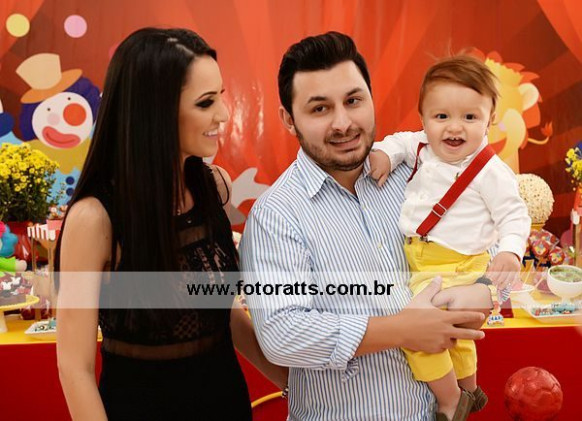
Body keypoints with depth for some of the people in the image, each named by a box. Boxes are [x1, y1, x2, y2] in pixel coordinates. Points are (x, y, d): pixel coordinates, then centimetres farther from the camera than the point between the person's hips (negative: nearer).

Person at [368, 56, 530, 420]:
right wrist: (384, 153, -6)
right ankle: (469, 390, 55)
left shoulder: (492, 171, -19)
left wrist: (511, 252, -30)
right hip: (417, 260, 7)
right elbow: (401, 141, 15)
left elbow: (514, 215, -14)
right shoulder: (424, 148, -4)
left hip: (455, 267, -7)